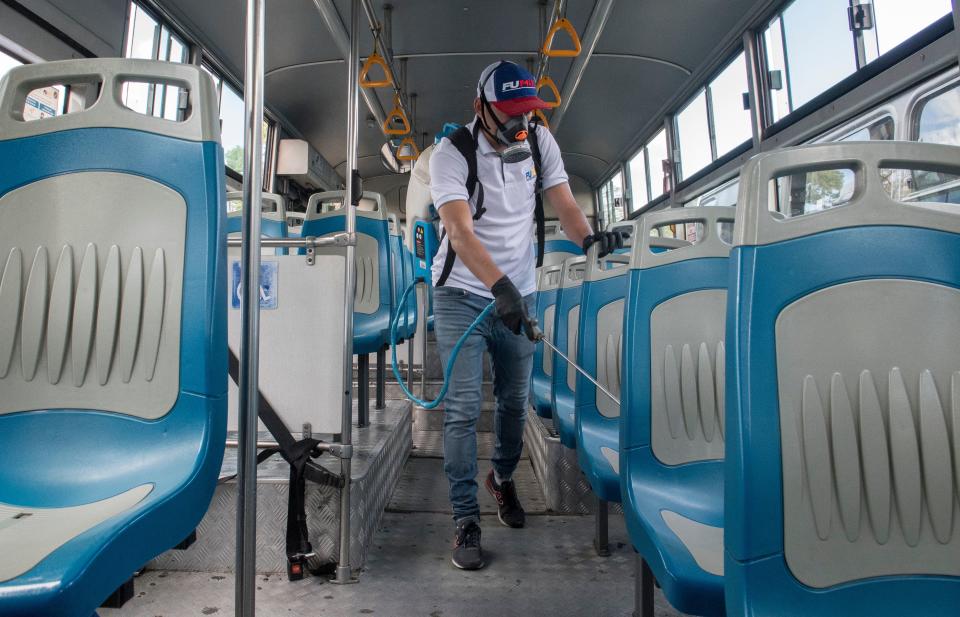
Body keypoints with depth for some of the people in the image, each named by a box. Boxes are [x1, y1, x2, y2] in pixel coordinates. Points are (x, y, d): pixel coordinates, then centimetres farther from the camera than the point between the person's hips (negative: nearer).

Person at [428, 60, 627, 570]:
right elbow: (460, 232, -26)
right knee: (463, 409, -5)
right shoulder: (452, 152, -13)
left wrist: (588, 237, -27)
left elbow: (564, 205, -4)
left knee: (515, 400, 13)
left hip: (519, 293, 4)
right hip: (462, 293, -4)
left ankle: (503, 478, 40)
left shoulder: (539, 141, 2)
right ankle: (466, 519, 8)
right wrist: (500, 287, -41)